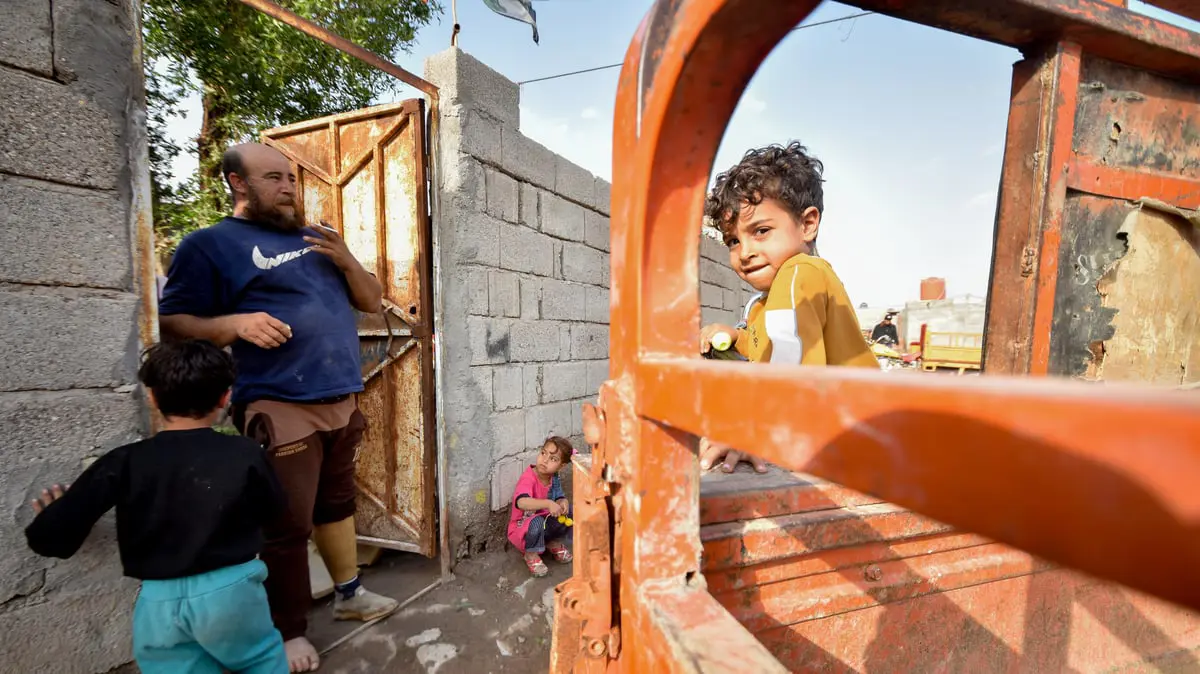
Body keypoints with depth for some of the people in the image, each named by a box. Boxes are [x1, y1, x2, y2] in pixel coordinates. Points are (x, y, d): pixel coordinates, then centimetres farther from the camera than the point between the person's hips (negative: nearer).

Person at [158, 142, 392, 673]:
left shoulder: (317, 238, 18)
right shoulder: (210, 244, 1)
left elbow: (372, 302, 15)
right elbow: (173, 324, -3)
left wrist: (347, 261, -2)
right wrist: (235, 322, -21)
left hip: (342, 402, 6)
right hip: (279, 410, -6)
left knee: (337, 504, 19)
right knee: (287, 526, 2)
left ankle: (349, 593, 35)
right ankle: (290, 631, 22)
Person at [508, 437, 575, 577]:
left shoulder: (554, 477, -10)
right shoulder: (528, 478, -31)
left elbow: (559, 496, -1)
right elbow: (521, 502, -49)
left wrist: (563, 502, -24)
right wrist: (548, 503, -56)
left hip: (546, 526, 6)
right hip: (522, 530, -6)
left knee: (569, 510, -14)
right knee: (537, 522, -37)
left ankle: (554, 542, 12)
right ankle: (531, 554, -5)